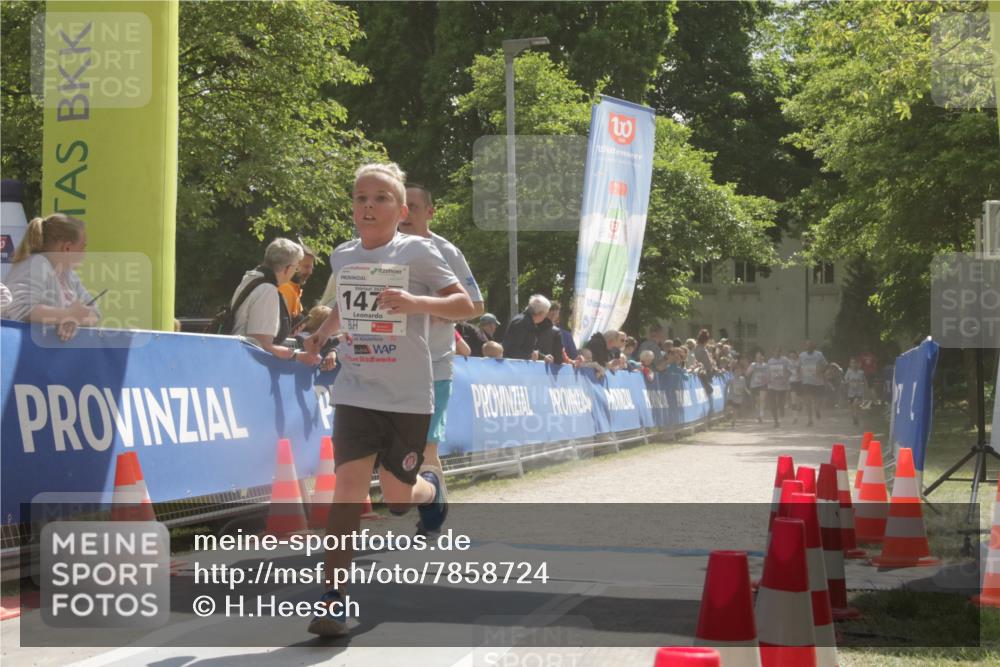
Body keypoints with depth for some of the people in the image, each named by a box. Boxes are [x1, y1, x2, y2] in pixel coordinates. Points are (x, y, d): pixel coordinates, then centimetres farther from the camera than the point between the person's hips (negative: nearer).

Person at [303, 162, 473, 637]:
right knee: (349, 487, -12)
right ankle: (334, 598, -11)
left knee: (397, 497, 7)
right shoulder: (343, 256, 5)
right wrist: (323, 332, 12)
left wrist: (415, 302, -28)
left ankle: (430, 486, 45)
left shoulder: (417, 252, -8)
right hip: (355, 392, 2)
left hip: (408, 397, -2)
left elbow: (464, 304, -13)